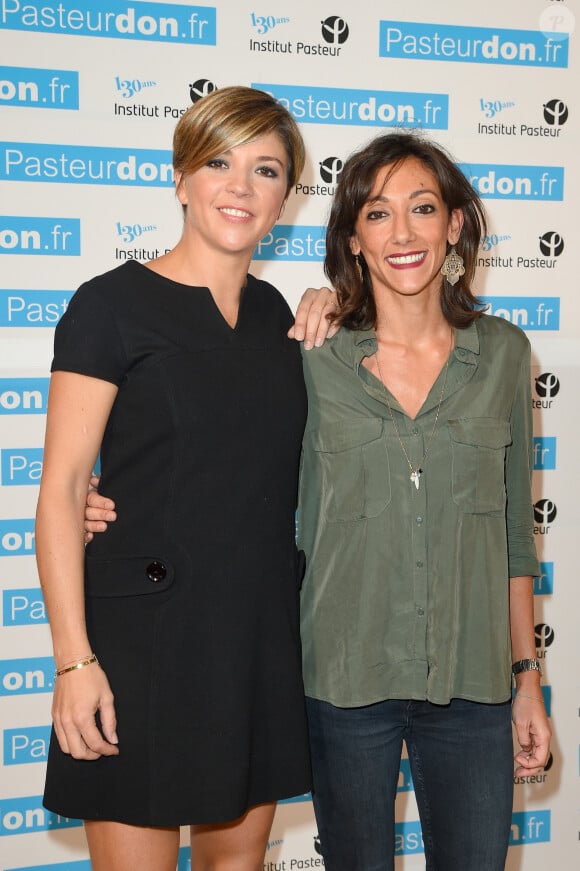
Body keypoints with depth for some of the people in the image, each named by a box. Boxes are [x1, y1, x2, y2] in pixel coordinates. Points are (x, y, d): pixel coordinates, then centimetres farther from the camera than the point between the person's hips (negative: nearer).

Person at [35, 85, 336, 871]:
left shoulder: (273, 311, 11)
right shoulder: (114, 304, -7)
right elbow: (61, 489, -9)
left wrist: (329, 331, 7)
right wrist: (74, 658, -15)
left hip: (262, 636, 6)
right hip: (146, 636, -5)